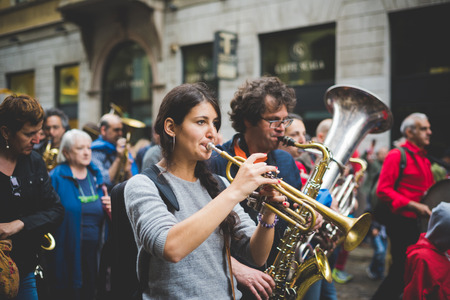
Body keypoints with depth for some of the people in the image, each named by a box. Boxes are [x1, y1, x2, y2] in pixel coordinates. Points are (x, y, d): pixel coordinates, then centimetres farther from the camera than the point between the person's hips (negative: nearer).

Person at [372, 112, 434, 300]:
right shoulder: (397, 155, -9)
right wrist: (414, 206, -20)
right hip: (402, 223, -8)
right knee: (403, 270, -6)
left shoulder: (423, 158, 16)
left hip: (421, 222, 8)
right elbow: (383, 190, -16)